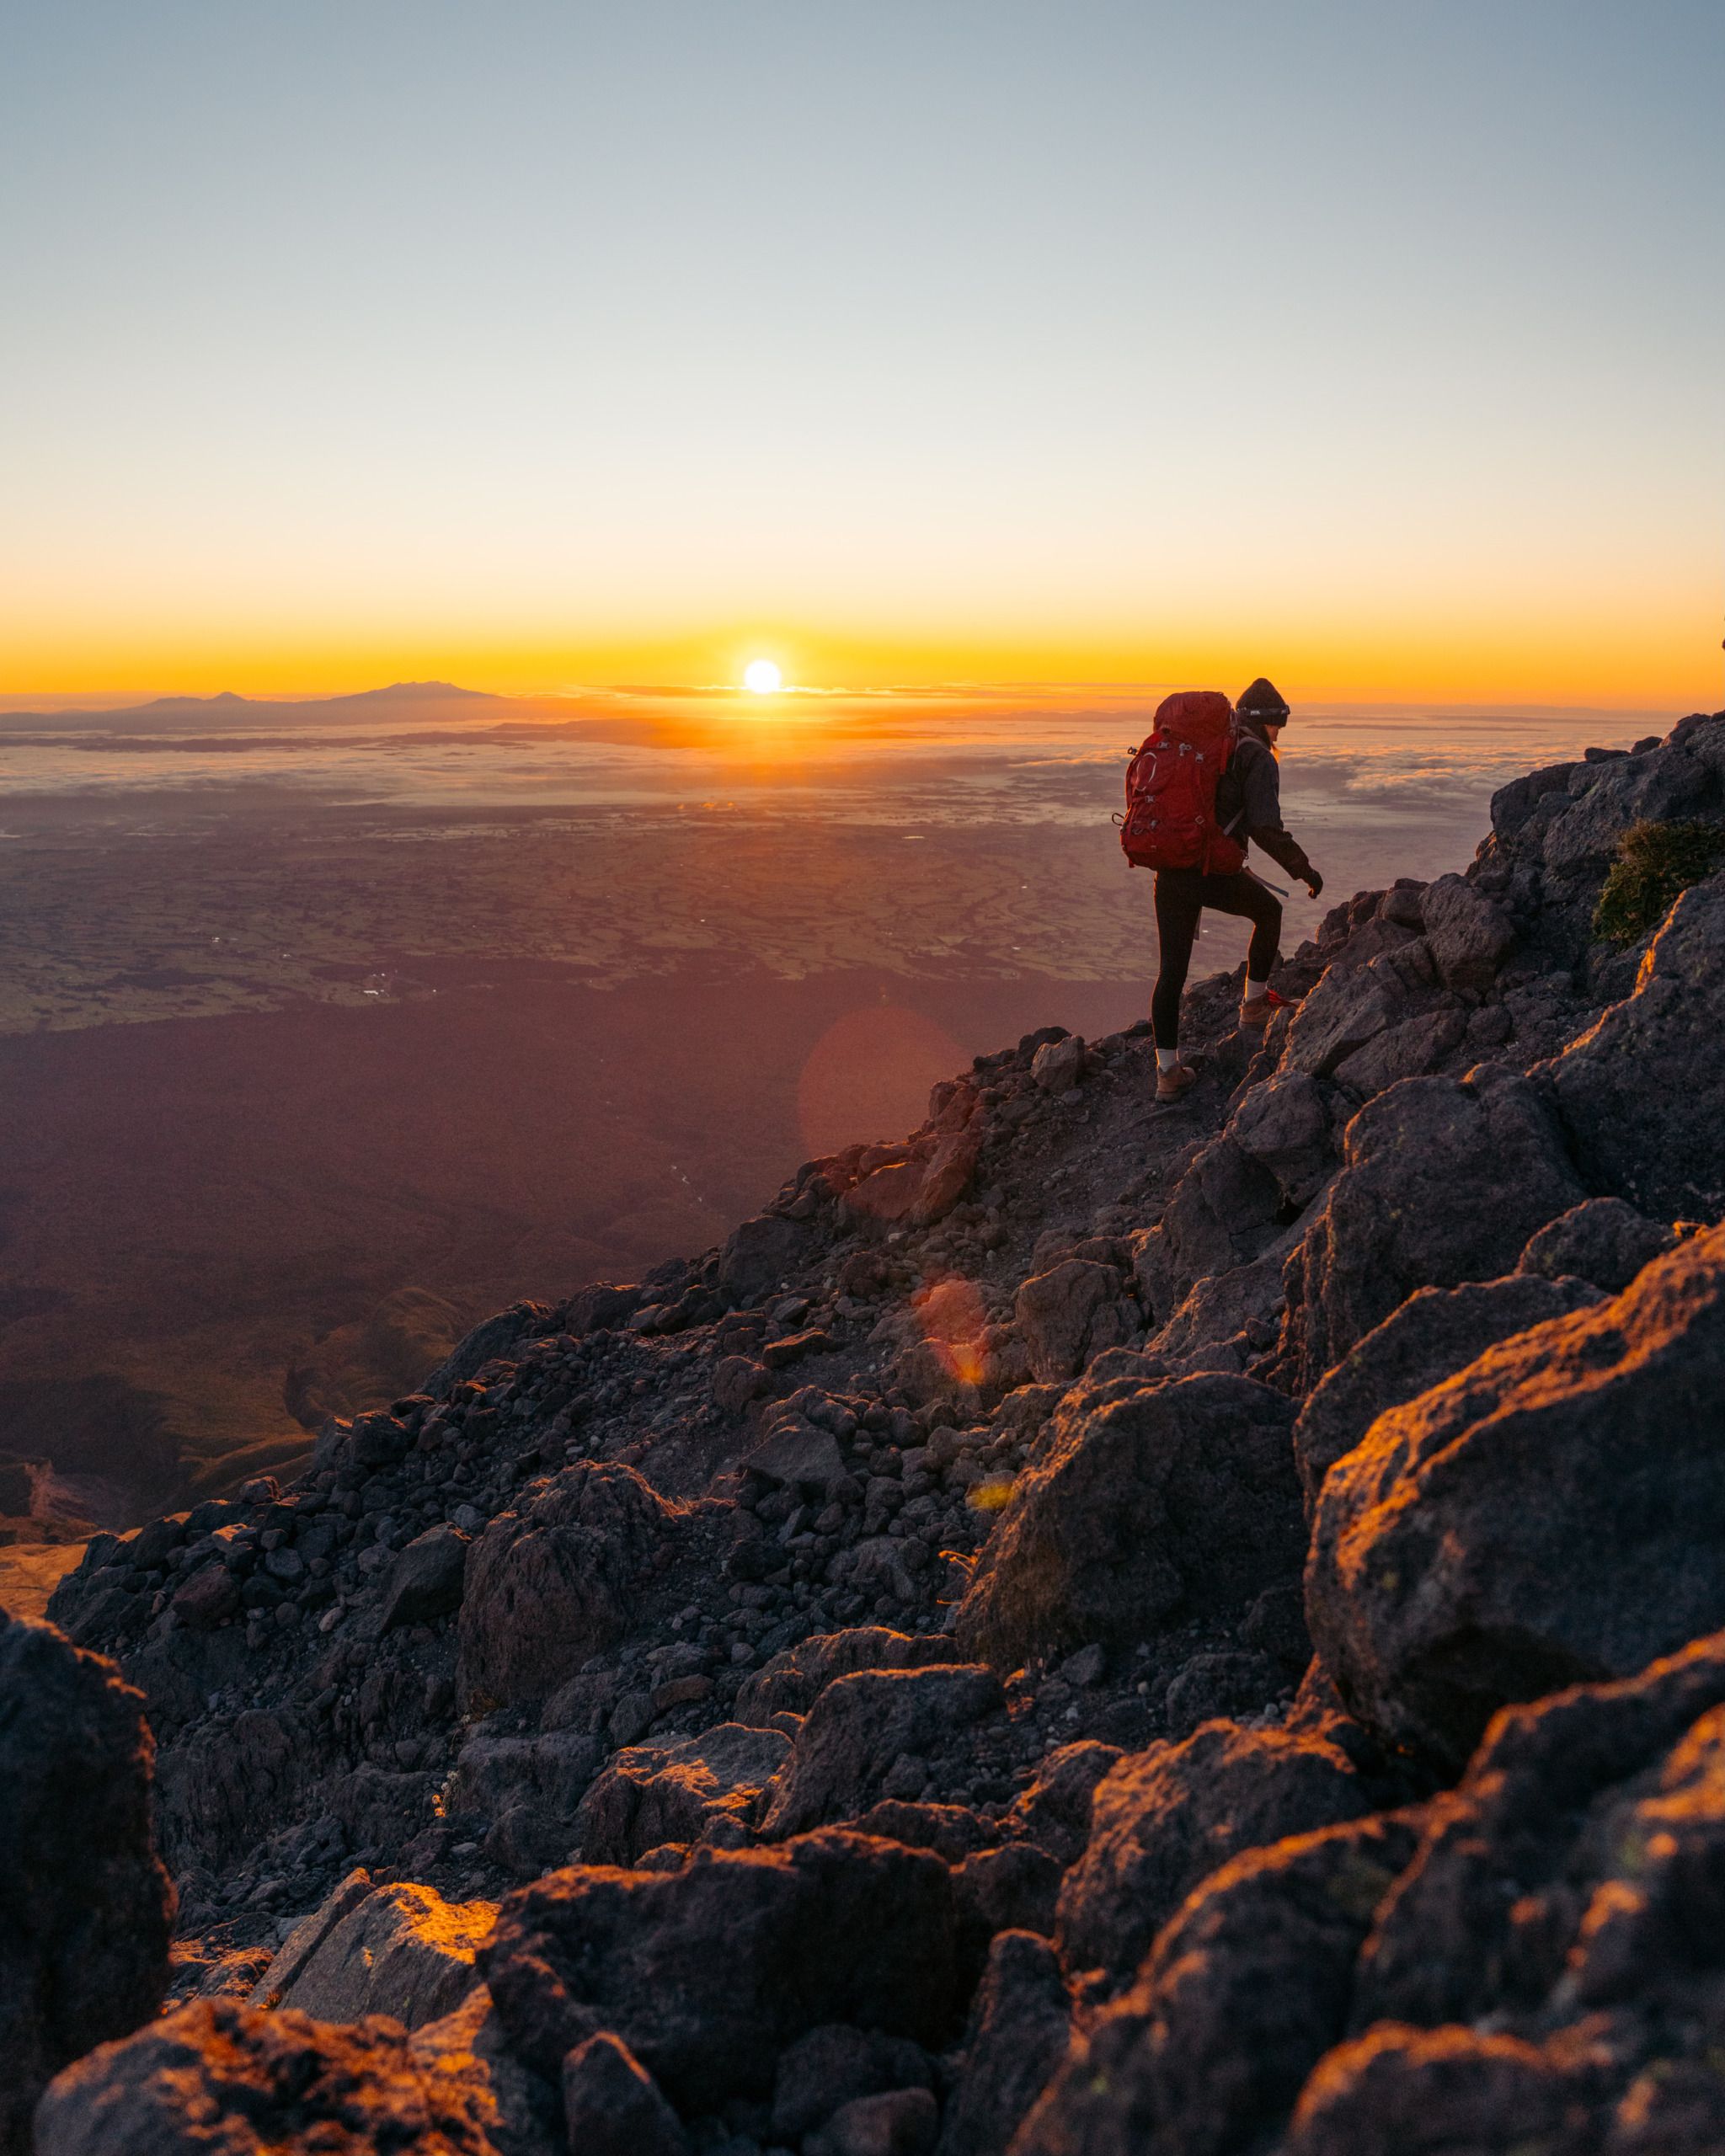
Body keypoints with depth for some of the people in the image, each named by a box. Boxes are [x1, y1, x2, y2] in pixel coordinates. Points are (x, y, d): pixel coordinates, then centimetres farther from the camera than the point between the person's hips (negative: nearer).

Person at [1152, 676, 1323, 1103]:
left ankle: (1168, 1072, 12)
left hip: (1168, 872, 6)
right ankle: (1254, 1005, 32)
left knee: (1172, 970, 10)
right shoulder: (1257, 758, -4)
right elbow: (1266, 828, -14)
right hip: (1213, 874, -6)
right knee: (1269, 911, 26)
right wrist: (1304, 869, -2)